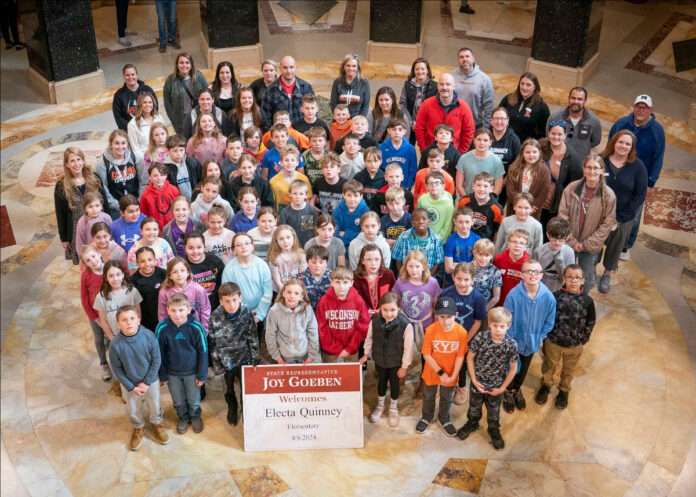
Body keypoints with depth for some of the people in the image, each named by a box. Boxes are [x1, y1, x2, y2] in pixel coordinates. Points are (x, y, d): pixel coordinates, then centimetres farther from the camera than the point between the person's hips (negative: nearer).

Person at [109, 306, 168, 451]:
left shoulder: (149, 336, -26)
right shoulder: (116, 344, -26)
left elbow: (156, 360, -14)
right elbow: (117, 369, -13)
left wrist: (147, 382, -15)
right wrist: (131, 387, -12)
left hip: (151, 381, 0)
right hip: (129, 384, 0)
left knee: (154, 406, 23)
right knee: (133, 410, 23)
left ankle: (156, 424, 54)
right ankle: (138, 428, 53)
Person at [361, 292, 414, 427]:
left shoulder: (405, 325, -30)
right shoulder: (375, 320, -22)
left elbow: (408, 348, -18)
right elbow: (369, 338, -3)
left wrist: (404, 366, -9)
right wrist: (366, 354, 8)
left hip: (396, 362, -2)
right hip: (380, 359, 2)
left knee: (394, 384, 21)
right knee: (381, 382, 25)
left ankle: (393, 408, 47)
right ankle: (380, 406, 50)